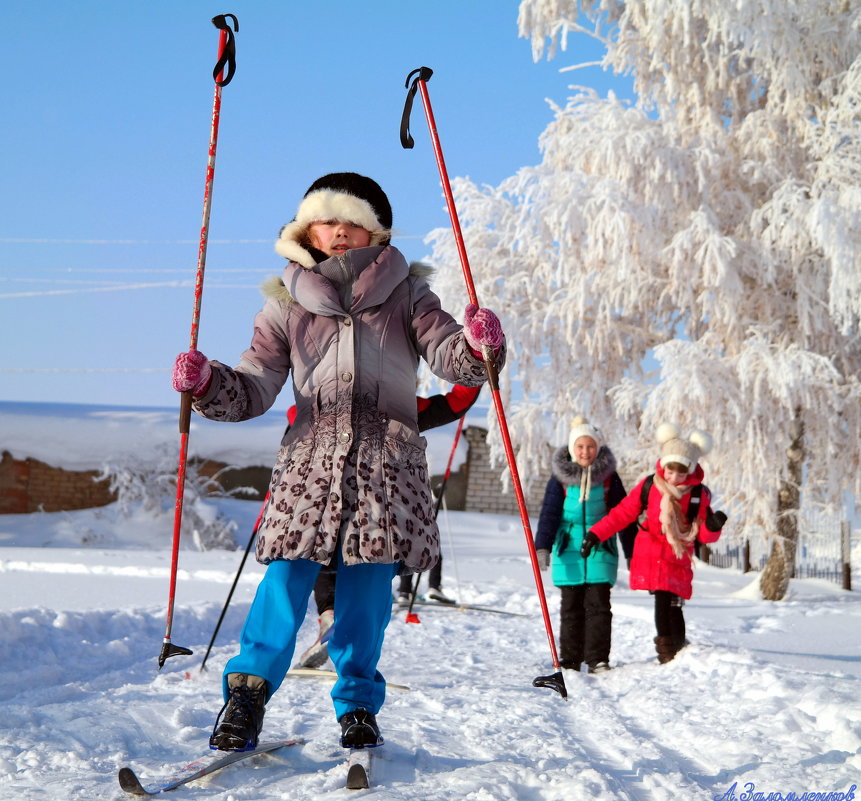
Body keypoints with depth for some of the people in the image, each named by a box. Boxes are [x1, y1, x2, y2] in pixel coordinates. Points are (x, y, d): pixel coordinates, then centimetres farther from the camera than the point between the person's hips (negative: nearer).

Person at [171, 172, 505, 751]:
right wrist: (206, 383, -11)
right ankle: (247, 693, 1)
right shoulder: (286, 303, 12)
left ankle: (358, 705, 16)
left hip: (387, 463, 0)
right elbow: (254, 389, 9)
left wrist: (477, 344, -22)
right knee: (289, 576, -12)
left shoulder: (405, 293, 12)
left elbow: (446, 352, 1)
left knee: (367, 589, -1)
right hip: (312, 454, 0)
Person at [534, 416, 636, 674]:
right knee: (571, 607, 6)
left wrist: (633, 553, 9)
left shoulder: (608, 477, 3)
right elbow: (549, 513, -1)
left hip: (600, 550, 0)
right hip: (568, 550, 1)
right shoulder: (561, 477, 2)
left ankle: (598, 659, 3)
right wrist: (542, 547, -13)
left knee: (598, 605, -4)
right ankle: (570, 659, 14)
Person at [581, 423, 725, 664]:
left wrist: (712, 526, -21)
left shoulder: (699, 494, -1)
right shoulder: (649, 486, -1)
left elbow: (704, 536, 2)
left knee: (673, 604, -10)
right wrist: (596, 533, -4)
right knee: (662, 601, -6)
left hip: (678, 559, 0)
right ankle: (667, 652, 9)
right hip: (650, 557, 0)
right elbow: (622, 513, 2)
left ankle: (679, 652, 7)